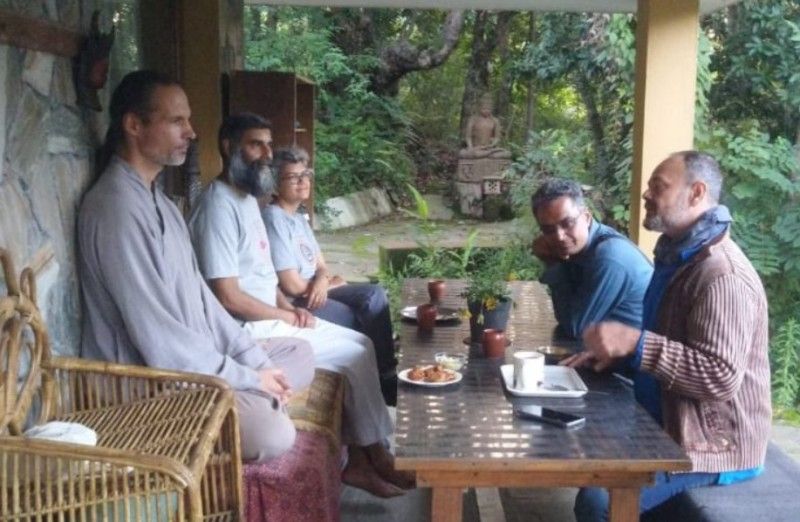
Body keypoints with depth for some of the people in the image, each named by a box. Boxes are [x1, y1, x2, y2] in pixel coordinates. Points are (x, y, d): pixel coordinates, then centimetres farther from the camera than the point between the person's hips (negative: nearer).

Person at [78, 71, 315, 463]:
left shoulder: (156, 198, 11)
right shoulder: (117, 207, -22)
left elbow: (197, 293, 13)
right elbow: (156, 334, -25)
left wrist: (255, 359, 4)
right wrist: (248, 378, -17)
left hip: (194, 356, 10)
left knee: (299, 352, 15)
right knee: (273, 433, -27)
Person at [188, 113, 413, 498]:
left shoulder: (247, 198, 12)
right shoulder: (219, 207, -21)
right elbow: (228, 297, -24)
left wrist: (289, 307, 3)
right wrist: (286, 316, -12)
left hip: (272, 318, 10)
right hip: (251, 330, -10)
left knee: (360, 345, 4)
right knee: (355, 355, -10)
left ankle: (360, 458, 8)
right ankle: (374, 456, 9)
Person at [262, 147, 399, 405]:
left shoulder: (299, 218, 14)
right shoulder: (274, 218, -17)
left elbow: (320, 265, 12)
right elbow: (292, 285, -21)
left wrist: (322, 280, -14)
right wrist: (330, 283, -3)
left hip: (316, 291, 9)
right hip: (297, 303, -9)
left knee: (375, 294, -6)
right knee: (367, 322, -13)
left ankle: (386, 371, -4)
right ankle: (383, 377, 6)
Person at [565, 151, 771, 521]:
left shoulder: (722, 276, -23)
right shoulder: (678, 254, 10)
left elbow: (721, 376, -31)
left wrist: (635, 342, -34)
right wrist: (618, 349, 5)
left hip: (712, 441, -10)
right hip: (666, 422, 10)